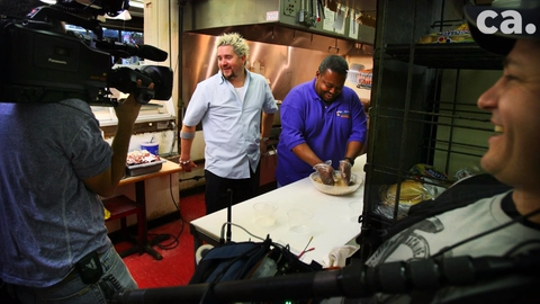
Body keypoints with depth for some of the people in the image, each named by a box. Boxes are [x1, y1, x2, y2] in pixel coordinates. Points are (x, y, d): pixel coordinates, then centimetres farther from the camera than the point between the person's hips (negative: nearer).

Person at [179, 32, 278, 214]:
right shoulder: (207, 87, -11)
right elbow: (188, 125, -3)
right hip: (219, 168, -3)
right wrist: (185, 158, 3)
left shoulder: (260, 83, 0)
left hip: (251, 165, 4)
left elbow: (270, 110, 20)